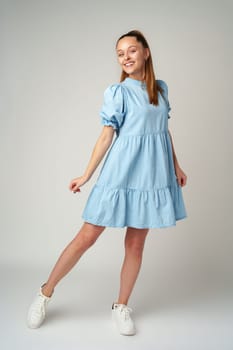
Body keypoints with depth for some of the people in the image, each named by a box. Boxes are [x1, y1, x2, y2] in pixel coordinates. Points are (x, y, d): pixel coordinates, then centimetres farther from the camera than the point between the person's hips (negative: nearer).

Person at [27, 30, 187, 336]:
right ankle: (45, 293, 16)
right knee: (87, 237, -1)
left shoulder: (161, 88, 11)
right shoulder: (116, 92, -3)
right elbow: (106, 136, -4)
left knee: (136, 244, 8)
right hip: (121, 173, -4)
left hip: (151, 175, 4)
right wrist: (86, 175, -6)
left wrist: (176, 166, 18)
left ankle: (121, 307, 24)